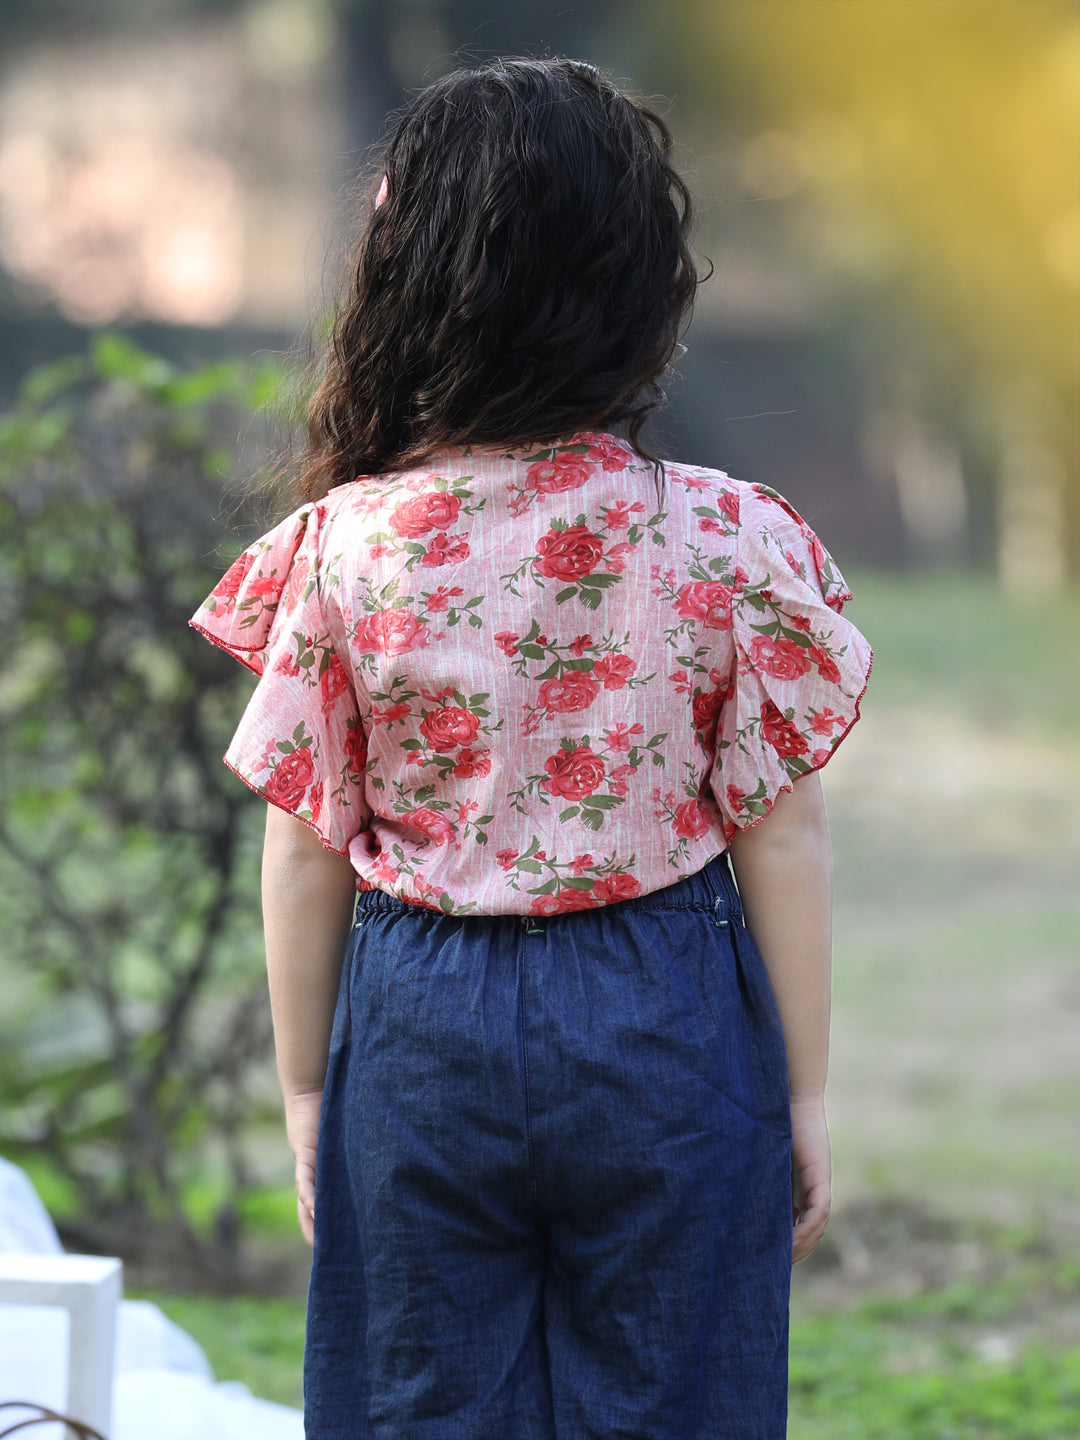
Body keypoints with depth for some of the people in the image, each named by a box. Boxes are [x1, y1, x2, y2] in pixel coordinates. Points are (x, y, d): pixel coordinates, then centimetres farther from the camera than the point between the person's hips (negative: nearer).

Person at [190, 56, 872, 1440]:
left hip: (421, 1029, 0)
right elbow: (780, 837, -6)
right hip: (669, 1025, 0)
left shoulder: (343, 548, -11)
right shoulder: (731, 541, -11)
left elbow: (304, 855, -4)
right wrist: (805, 1088, 5)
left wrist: (305, 1089, 8)